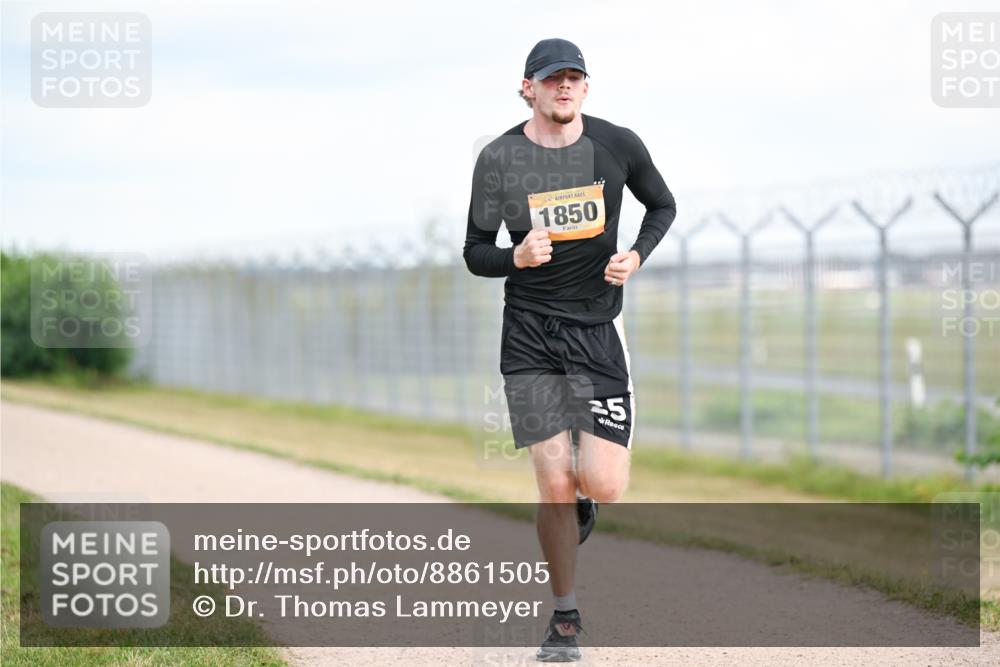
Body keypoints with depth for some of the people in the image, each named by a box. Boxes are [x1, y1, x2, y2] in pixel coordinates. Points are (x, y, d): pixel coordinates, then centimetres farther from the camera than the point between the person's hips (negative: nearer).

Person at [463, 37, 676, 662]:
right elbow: (476, 253, 2)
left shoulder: (618, 145, -1)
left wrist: (636, 255, -3)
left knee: (605, 487, -9)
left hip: (598, 329, 1)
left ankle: (580, 497, 31)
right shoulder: (499, 158, -3)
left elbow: (662, 205, 16)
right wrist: (517, 257, -20)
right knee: (554, 484, -5)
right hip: (529, 334, -1)